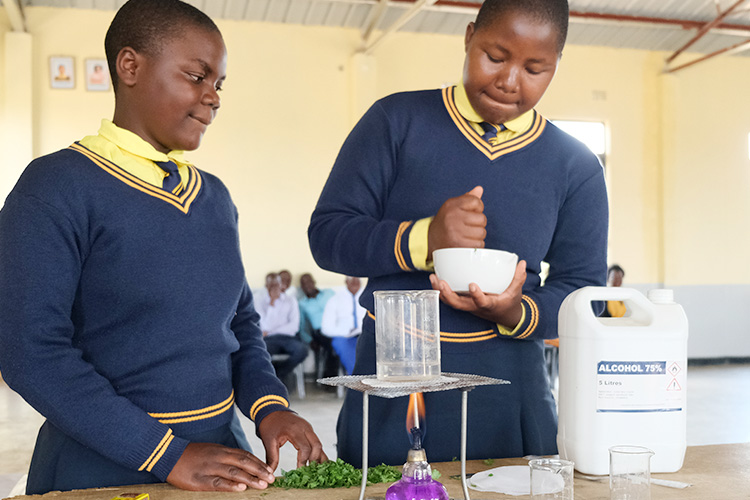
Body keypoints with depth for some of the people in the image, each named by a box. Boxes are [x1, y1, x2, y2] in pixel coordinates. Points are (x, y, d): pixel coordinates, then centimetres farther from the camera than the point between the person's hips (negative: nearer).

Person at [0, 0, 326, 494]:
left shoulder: (216, 196, 6)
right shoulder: (58, 186, -12)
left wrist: (269, 404, -6)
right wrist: (169, 455, -20)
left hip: (221, 456, 6)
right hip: (100, 469, -6)